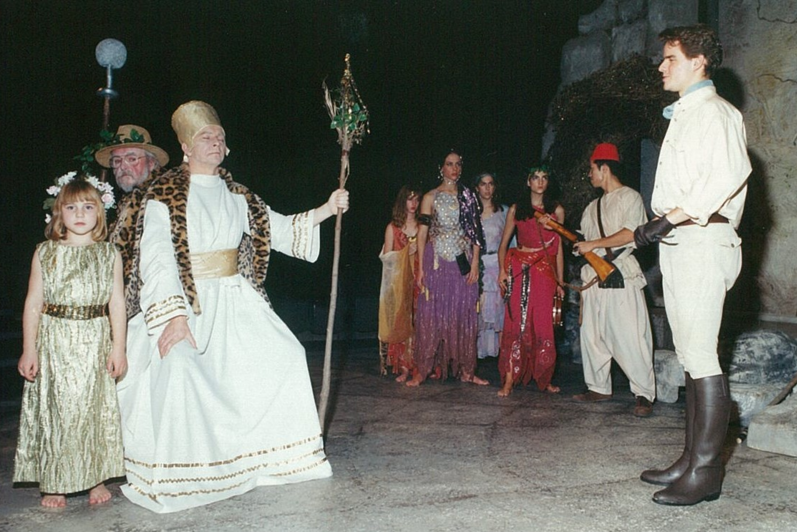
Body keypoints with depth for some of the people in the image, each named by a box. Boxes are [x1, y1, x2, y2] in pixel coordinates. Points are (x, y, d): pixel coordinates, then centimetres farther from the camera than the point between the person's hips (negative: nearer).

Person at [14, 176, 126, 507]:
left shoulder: (109, 255, 4)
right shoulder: (45, 253, 3)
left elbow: (116, 303, 3)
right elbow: (33, 303, 3)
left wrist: (118, 348, -2)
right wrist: (28, 350, -1)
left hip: (95, 344, 0)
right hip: (54, 344, 0)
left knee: (95, 408, 5)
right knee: (54, 410, 4)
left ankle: (96, 479, 19)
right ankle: (54, 483, 18)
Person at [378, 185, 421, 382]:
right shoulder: (393, 227, 8)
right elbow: (386, 256, 4)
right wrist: (406, 252, -8)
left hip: (419, 279, 1)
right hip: (399, 281, -1)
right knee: (401, 322, -7)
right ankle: (404, 367, -3)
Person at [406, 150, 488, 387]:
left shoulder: (468, 196, 10)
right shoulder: (430, 197, 4)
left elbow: (476, 233, 7)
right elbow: (422, 233, 1)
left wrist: (475, 264, -2)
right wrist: (420, 268, -5)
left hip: (463, 263, 2)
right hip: (436, 262, -2)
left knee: (463, 315, 5)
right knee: (431, 314, -2)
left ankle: (466, 370, 11)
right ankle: (422, 370, 1)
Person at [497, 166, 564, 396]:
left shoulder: (557, 210, 9)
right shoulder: (516, 209, 7)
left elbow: (558, 247, 10)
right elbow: (504, 244, 7)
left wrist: (560, 281, 8)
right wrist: (502, 270, -7)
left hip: (546, 271, 1)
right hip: (520, 270, -1)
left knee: (543, 325, 2)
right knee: (517, 322, -7)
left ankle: (544, 379, 14)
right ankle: (509, 380, -7)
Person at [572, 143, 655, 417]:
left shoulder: (630, 197, 0)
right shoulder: (593, 207, 23)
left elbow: (630, 234, -13)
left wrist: (593, 244, -13)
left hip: (621, 275, -8)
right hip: (594, 276, 8)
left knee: (630, 337, -9)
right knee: (592, 335, 9)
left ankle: (644, 394, -3)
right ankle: (599, 388, 19)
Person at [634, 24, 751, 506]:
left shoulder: (714, 112, -6)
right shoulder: (684, 115, 25)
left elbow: (729, 172, -24)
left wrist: (670, 217, -26)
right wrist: (656, 228, 14)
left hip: (703, 244, -10)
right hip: (679, 246, 10)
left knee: (701, 357, -11)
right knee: (691, 356, 10)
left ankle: (705, 472, -5)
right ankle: (693, 460, 17)